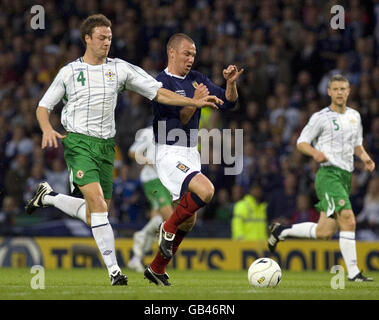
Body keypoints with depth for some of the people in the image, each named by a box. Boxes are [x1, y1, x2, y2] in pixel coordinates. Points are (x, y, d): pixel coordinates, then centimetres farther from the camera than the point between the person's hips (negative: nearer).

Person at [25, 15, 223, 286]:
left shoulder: (120, 68, 7)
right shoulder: (70, 71, 3)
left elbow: (159, 93, 5)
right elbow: (44, 106, 9)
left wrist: (195, 102, -5)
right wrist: (47, 129, -13)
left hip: (105, 146, 4)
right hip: (78, 142, -4)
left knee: (94, 217, 6)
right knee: (99, 204, -22)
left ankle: (48, 197, 32)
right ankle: (114, 271, -20)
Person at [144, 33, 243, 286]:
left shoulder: (197, 79, 10)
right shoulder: (161, 83, -12)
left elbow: (229, 102, 9)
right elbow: (177, 121, -17)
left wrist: (231, 83, -9)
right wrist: (195, 101, -28)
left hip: (191, 154, 8)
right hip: (170, 153, -8)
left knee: (189, 221, 9)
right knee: (206, 190, -30)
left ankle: (157, 269, 22)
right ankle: (168, 228, -7)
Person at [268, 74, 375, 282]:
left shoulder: (354, 116, 17)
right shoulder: (321, 117, -3)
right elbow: (301, 143, -2)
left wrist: (365, 157, 7)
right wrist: (315, 153, -22)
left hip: (345, 177, 8)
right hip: (329, 174, -7)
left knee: (324, 232, 6)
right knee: (348, 220, -22)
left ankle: (280, 231, 26)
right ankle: (353, 273, -18)